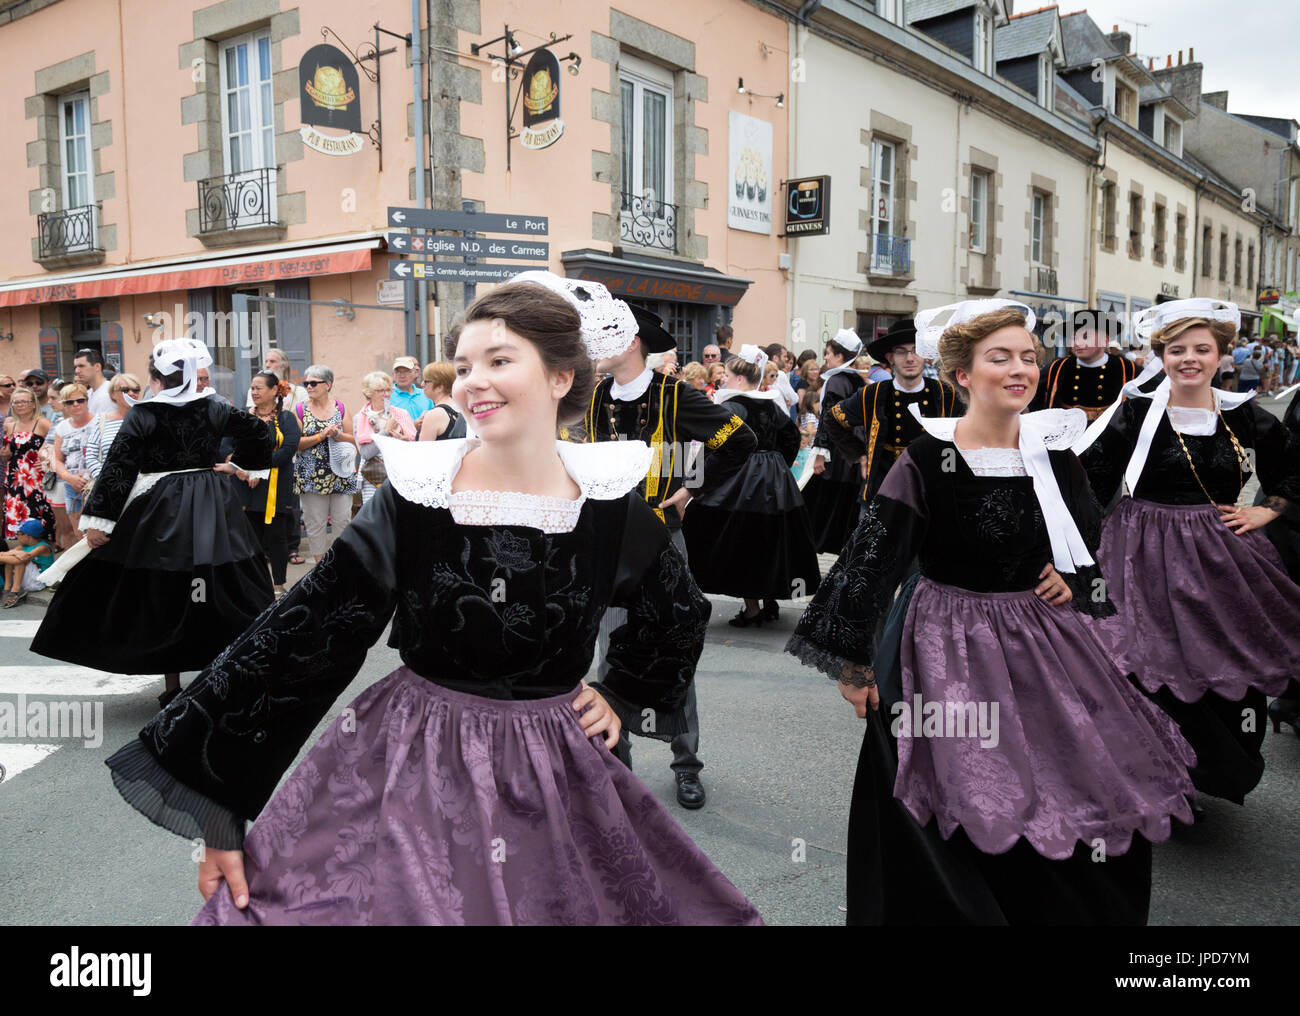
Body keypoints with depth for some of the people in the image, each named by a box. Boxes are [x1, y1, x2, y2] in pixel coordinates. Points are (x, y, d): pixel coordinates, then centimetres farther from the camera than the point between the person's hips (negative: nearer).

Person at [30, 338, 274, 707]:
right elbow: (262, 433, 6)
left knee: (161, 595, 8)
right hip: (212, 507, 3)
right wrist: (239, 464, 19)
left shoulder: (142, 414, -7)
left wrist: (99, 519, -11)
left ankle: (172, 685, 13)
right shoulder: (214, 409, 1)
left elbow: (117, 467, -11)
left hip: (159, 510, -2)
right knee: (222, 592, 9)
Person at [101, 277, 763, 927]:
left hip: (553, 778, 2)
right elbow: (297, 638, -11)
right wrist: (220, 808, -9)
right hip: (408, 769, -1)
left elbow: (680, 617, 13)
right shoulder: (413, 493, -13)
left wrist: (623, 697, 7)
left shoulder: (611, 501, -7)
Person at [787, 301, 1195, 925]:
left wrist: (1073, 583, -4)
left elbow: (1089, 542, 17)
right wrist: (852, 659, -14)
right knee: (962, 818, 4)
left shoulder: (1053, 452, 2)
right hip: (949, 648, -5)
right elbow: (871, 558, -15)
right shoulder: (927, 460, -14)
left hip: (1044, 639, 6)